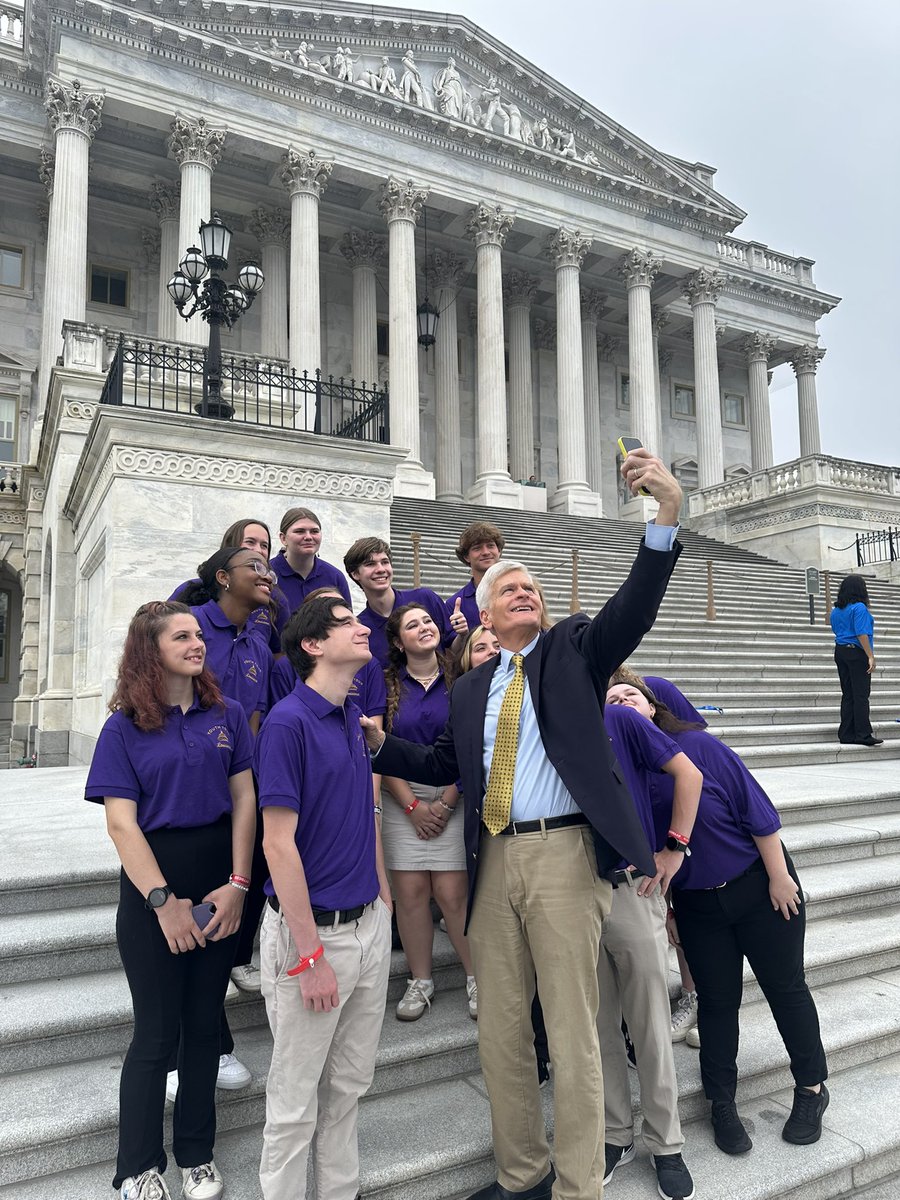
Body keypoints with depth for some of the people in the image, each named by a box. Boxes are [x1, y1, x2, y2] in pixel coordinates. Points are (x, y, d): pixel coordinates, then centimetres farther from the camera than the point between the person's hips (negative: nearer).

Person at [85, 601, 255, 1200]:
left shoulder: (227, 714, 1)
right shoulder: (125, 727, -6)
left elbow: (244, 802, 0)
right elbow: (122, 823, -10)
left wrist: (238, 885, -8)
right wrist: (164, 901, -15)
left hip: (220, 881, 3)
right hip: (151, 884, -2)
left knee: (205, 1024, 14)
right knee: (157, 1032, 8)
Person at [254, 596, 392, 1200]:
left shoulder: (355, 717, 5)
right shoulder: (288, 721, -18)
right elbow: (279, 844, -19)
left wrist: (383, 892, 11)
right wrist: (310, 955, -17)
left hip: (370, 924, 7)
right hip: (314, 929, -7)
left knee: (350, 1083, 22)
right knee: (297, 1098, 11)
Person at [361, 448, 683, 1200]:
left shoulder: (573, 649, 4)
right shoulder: (471, 687, 14)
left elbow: (634, 608, -13)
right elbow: (444, 764, 19)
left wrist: (668, 514, -26)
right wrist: (382, 745, 5)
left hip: (563, 854, -4)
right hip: (495, 860, 5)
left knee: (572, 1030, 4)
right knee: (501, 1030, 14)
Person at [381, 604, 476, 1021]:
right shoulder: (387, 685, 4)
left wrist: (445, 803, -6)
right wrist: (413, 806, -5)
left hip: (452, 798, -1)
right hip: (401, 800, 2)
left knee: (451, 891, -5)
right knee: (410, 889, 1)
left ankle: (476, 977, 13)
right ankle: (420, 980, 18)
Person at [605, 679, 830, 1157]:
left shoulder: (699, 745, -20)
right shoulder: (619, 769, -9)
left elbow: (756, 809, -14)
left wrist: (779, 877, -10)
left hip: (759, 885, -2)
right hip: (696, 905, 2)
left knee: (785, 988, 13)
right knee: (717, 1000, 11)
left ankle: (812, 1087, 34)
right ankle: (721, 1102, 29)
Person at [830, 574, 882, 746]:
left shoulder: (835, 610, 10)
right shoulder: (859, 608, -14)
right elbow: (862, 634, -20)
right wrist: (870, 656, -19)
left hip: (840, 652, 8)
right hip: (857, 653, -8)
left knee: (847, 695, 9)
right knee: (861, 695, -4)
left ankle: (846, 735, 10)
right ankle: (863, 735, -2)